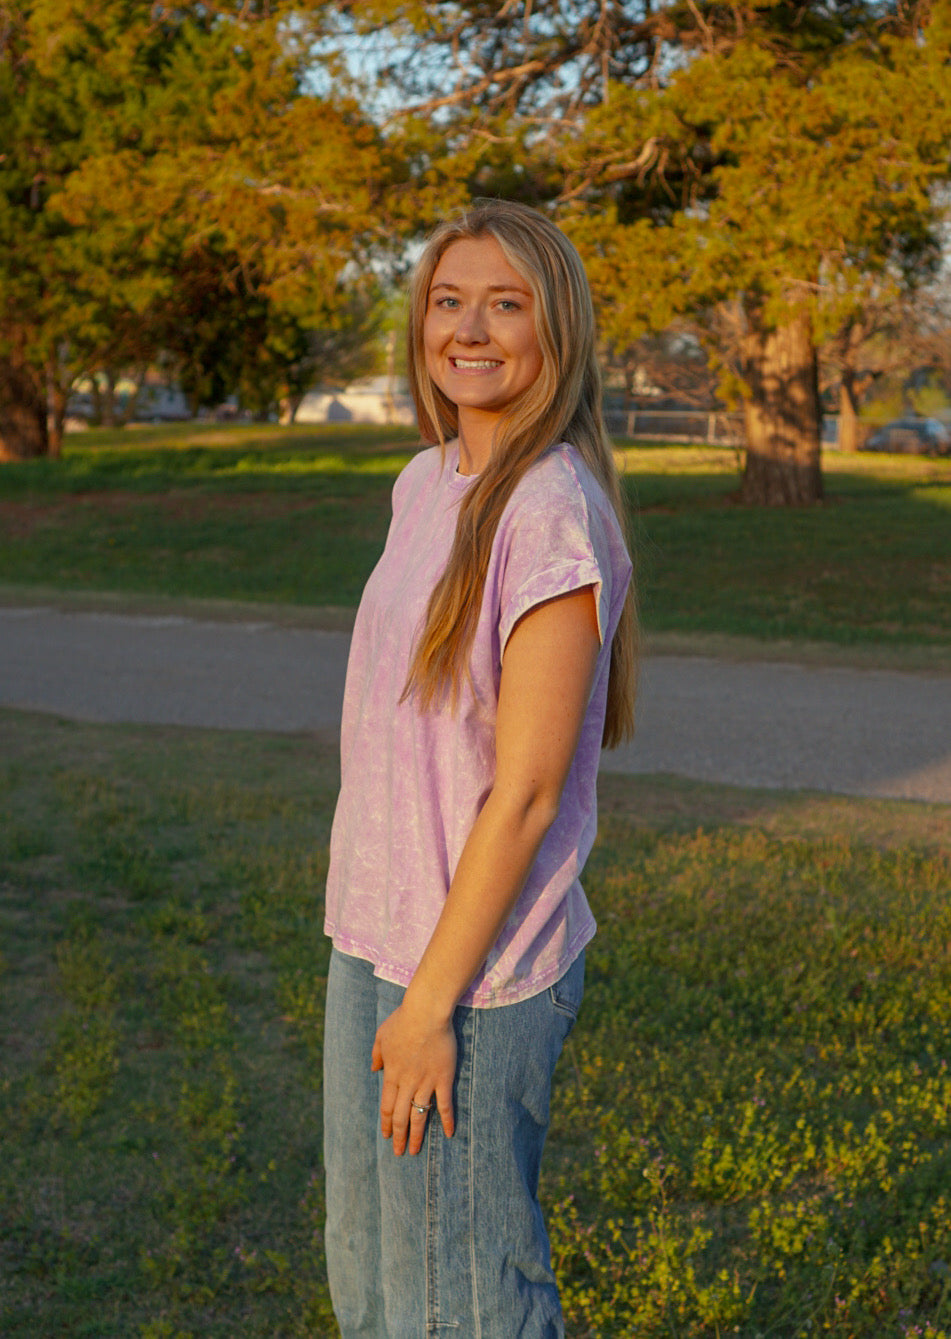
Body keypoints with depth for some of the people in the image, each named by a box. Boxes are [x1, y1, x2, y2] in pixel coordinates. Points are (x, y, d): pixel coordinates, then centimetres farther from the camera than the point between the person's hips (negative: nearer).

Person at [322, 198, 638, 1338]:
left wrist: (432, 1003, -16)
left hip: (478, 967, -8)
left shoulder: (554, 510, -19)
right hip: (373, 941, 8)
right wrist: (373, 957, 14)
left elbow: (527, 792, -19)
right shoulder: (424, 485, 7)